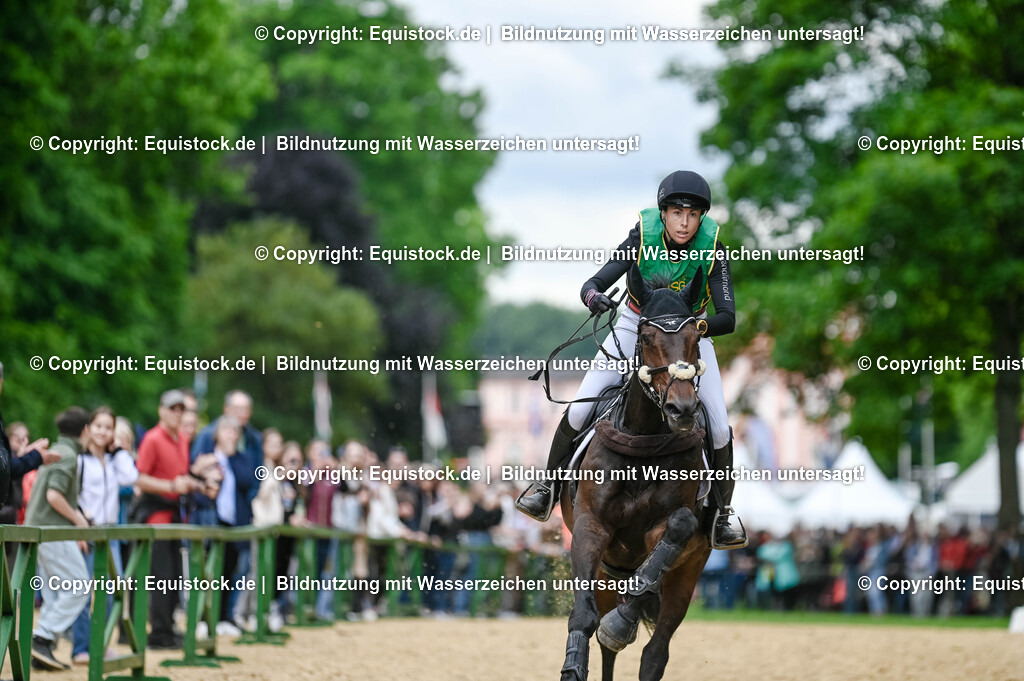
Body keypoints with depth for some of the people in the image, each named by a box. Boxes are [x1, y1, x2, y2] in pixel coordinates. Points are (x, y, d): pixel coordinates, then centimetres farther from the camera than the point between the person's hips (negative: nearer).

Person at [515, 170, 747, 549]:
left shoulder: (712, 248, -24)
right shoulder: (643, 237, -24)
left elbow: (727, 318, -28)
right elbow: (592, 285, -27)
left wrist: (697, 327, -48)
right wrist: (593, 296, -51)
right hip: (636, 325, 0)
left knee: (719, 428, -13)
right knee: (580, 410, -11)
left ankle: (721, 513, 9)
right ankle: (549, 484, 11)